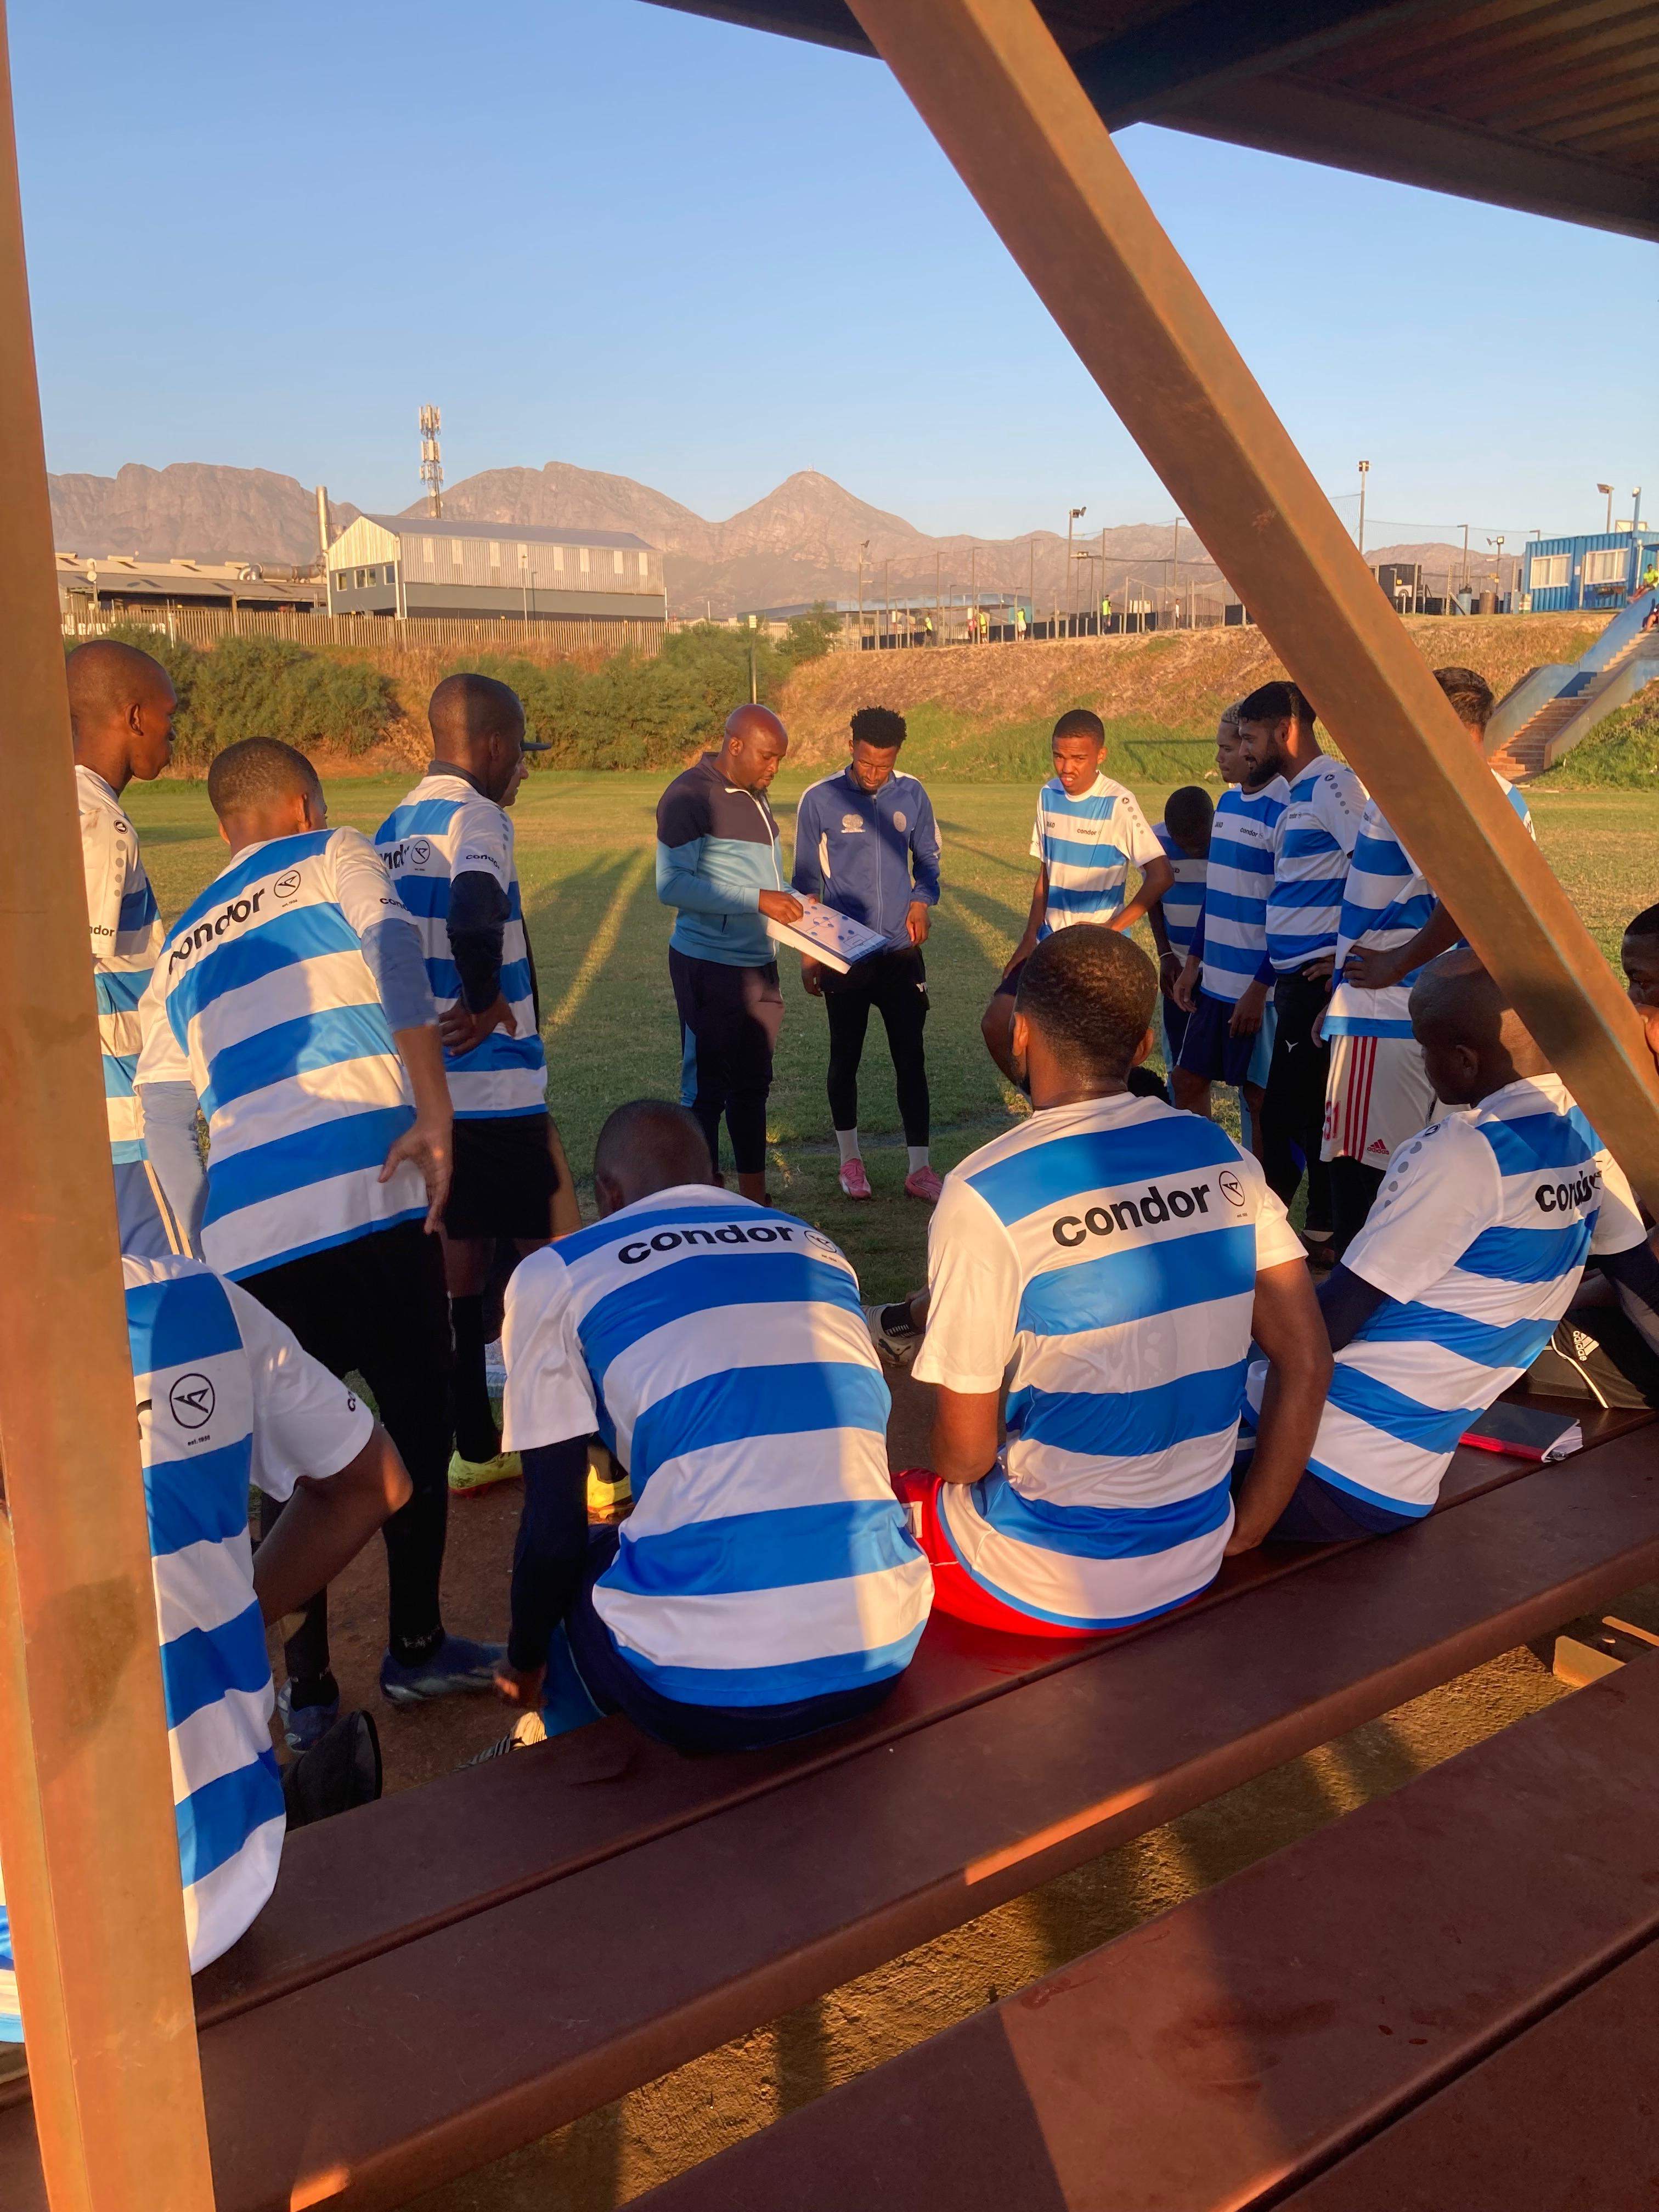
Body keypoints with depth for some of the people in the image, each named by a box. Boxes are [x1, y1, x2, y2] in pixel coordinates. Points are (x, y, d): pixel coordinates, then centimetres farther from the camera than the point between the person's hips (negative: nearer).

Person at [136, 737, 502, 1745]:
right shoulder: (333, 857, 12)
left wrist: (214, 1251, 19)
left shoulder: (181, 952, 24)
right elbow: (396, 948, -10)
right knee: (419, 1420, 14)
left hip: (248, 1236, 5)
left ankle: (309, 1690, 24)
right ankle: (417, 1648, 27)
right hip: (370, 1200, -4)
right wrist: (435, 1114, -14)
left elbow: (167, 1133, 17)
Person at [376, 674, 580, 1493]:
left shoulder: (391, 829, 12)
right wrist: (485, 1003, -21)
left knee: (458, 1260, 15)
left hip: (420, 1087, 8)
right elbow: (475, 916, -33)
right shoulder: (476, 817, -13)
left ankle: (473, 1449, 24)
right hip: (497, 1090, -8)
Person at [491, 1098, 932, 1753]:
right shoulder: (816, 1247, 16)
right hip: (882, 1656, 5)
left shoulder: (556, 1275, 3)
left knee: (566, 1572, 26)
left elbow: (553, 1530, 3)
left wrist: (524, 1664, 24)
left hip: (708, 1696, -5)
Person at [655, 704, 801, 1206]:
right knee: (708, 1090, -1)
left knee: (753, 1086, 15)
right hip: (709, 967, -9)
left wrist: (794, 903, 8)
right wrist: (757, 899, -25)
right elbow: (672, 884, -22)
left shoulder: (754, 797, 15)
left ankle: (754, 1201, 26)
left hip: (759, 964, 9)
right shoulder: (690, 797, -13)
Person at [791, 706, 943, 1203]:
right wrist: (808, 953, 0)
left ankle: (919, 1169, 9)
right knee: (846, 1058, 9)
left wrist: (922, 901, -8)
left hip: (901, 952, 2)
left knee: (911, 1058, 2)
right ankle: (850, 1161, 24)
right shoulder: (819, 800, -6)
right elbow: (806, 882, 0)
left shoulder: (912, 795, 0)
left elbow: (927, 859, 12)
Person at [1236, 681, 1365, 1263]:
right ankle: (1321, 1231, 24)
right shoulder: (1296, 794, 17)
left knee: (1283, 1111, -4)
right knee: (1314, 1107, 15)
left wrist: (1346, 956, -20)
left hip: (1318, 974, -10)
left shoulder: (1332, 784, -13)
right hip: (1294, 973, 10)